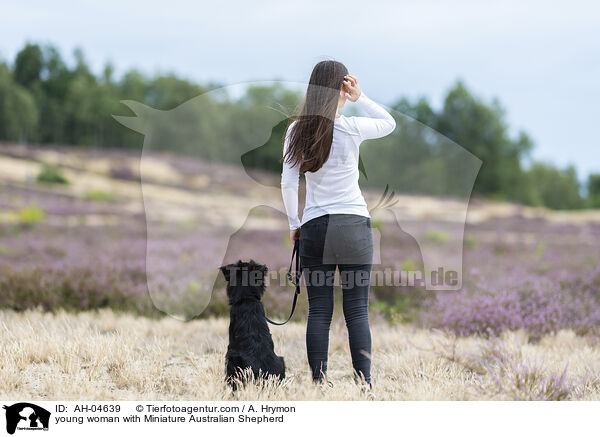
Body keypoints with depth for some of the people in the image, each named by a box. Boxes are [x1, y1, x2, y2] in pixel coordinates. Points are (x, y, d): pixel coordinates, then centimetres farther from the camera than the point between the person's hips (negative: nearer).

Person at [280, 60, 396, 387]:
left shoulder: (296, 131, 1)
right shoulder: (351, 129, -5)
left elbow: (288, 184, 1)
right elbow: (389, 123, 14)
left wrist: (293, 224, 13)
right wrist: (360, 98, 2)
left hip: (314, 227, 2)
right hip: (354, 225, -2)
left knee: (319, 312, 4)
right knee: (357, 311, 1)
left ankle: (318, 383, 4)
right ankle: (364, 383, -1)